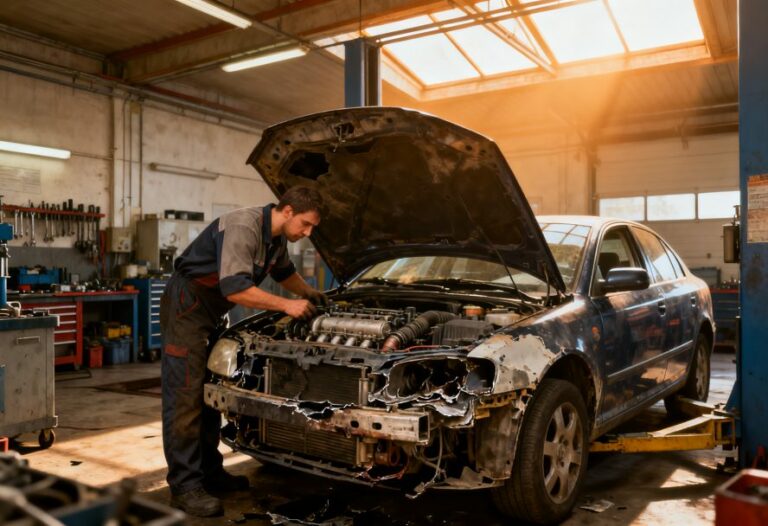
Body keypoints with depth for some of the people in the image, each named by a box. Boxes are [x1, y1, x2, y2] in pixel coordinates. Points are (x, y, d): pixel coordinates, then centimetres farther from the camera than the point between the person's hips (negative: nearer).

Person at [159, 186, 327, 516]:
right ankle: (184, 487, -3)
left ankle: (209, 472, 22)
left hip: (211, 312, 10)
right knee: (185, 398, -8)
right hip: (186, 306, -10)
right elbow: (235, 289, -33)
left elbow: (284, 273, 25)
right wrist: (286, 305, -27)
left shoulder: (277, 238, 4)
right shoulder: (242, 228, -26)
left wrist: (310, 294, 18)